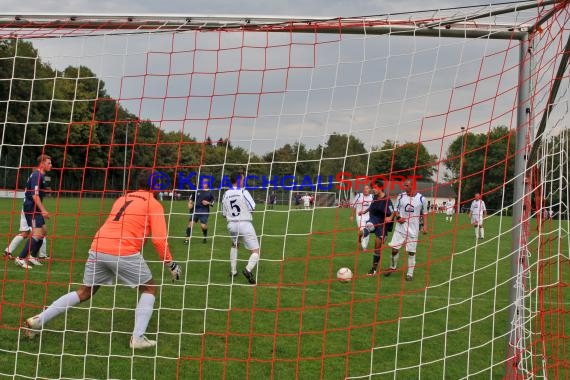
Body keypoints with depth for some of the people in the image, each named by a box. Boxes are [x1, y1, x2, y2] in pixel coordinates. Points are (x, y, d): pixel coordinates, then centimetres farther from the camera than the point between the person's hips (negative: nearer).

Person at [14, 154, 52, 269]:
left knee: (43, 231, 15)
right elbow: (34, 195, -24)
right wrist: (43, 210, -27)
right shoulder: (37, 176, -16)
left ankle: (33, 256, 22)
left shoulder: (40, 175, 14)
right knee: (37, 234, -14)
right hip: (31, 209, -11)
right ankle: (21, 258, -12)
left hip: (35, 209, 11)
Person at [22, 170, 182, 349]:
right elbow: (159, 239, -2)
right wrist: (170, 264, 7)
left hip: (98, 248, 6)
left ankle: (38, 320, 17)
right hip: (124, 253, -6)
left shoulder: (122, 199, 25)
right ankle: (137, 338, 2)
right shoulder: (154, 204, 6)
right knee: (149, 289, 15)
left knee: (84, 292, 22)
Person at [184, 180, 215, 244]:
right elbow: (191, 198, 20)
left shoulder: (210, 193, 5)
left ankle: (205, 237, 20)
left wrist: (208, 203, -9)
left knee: (203, 226, -9)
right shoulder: (198, 191, 10)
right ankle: (187, 239, -2)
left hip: (204, 211, -2)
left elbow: (212, 202, 8)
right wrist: (190, 203, 3)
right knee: (190, 223, -8)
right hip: (195, 209, 2)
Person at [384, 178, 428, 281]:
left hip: (413, 229, -1)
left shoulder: (421, 198, -3)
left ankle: (410, 273, 13)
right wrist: (398, 217, -12)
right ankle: (393, 267, 25)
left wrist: (425, 225, -3)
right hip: (400, 228, 1)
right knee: (394, 248, 0)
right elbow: (396, 210, 8)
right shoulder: (401, 196, 0)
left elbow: (424, 213, 7)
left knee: (411, 252, 2)